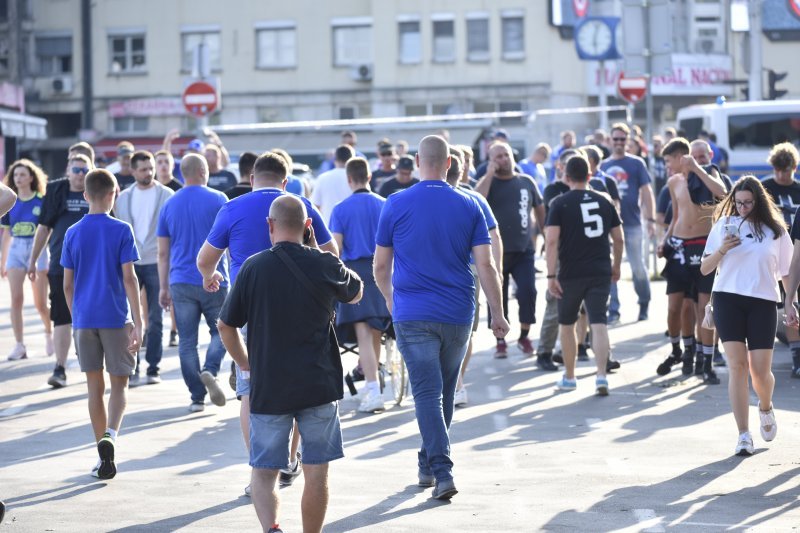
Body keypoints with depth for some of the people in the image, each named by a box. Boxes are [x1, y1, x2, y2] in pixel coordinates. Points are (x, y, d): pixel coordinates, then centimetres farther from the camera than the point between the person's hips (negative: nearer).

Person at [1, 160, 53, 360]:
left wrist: (52, 257, -5)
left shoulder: (42, 201, -4)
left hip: (37, 249, -3)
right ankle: (19, 345, -3)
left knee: (40, 303, 2)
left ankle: (49, 333, 31)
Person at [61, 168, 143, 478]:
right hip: (116, 318, -2)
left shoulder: (73, 233, 4)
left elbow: (67, 284, 6)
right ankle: (110, 435, -20)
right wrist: (138, 322, -8)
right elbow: (129, 278, -10)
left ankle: (105, 457, 10)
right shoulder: (121, 230, -5)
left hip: (84, 319, 2)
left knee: (95, 386, 9)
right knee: (119, 384, 7)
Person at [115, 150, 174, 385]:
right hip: (129, 263, 2)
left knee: (155, 319, 3)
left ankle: (153, 367, 10)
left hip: (156, 262, -2)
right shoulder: (123, 198, 10)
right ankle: (131, 368, 4)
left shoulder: (166, 195, 1)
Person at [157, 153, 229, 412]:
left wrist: (163, 287, 14)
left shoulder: (169, 205, 7)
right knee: (220, 332, 11)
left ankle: (197, 397, 3)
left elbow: (163, 252, 9)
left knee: (187, 341, 5)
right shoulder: (218, 199, -2)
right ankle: (210, 371, -15)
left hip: (181, 282, 2)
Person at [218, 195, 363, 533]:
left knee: (263, 472, 5)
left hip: (268, 388, 0)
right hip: (319, 385, 0)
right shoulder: (324, 265, -4)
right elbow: (355, 292, 18)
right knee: (316, 472, 11)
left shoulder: (254, 267, -5)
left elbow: (226, 326, 1)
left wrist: (245, 363, 17)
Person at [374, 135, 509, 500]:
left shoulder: (396, 205, -2)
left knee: (427, 394, -5)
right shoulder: (468, 207, 1)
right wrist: (497, 315, 5)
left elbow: (380, 267, 4)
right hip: (458, 315, 2)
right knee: (445, 393, 17)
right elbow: (486, 266, -3)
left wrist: (391, 300, 23)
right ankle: (428, 465, 31)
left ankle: (442, 471, -18)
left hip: (412, 315, -2)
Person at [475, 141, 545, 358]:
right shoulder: (488, 182, 2)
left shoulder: (526, 182, 9)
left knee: (528, 292, -9)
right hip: (497, 251, -1)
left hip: (523, 250, 1)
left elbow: (539, 209, 18)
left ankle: (524, 336, 10)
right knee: (498, 297, 3)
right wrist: (490, 173, -15)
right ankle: (500, 341, 16)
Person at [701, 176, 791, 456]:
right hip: (728, 299, 0)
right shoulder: (724, 225, 6)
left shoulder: (776, 231, 7)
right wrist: (722, 249, -10)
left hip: (763, 302, 0)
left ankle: (766, 408, 33)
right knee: (737, 365, -9)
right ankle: (743, 435, -5)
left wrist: (791, 304, 5)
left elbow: (787, 272, 13)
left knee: (760, 370, -3)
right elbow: (705, 269, 7)